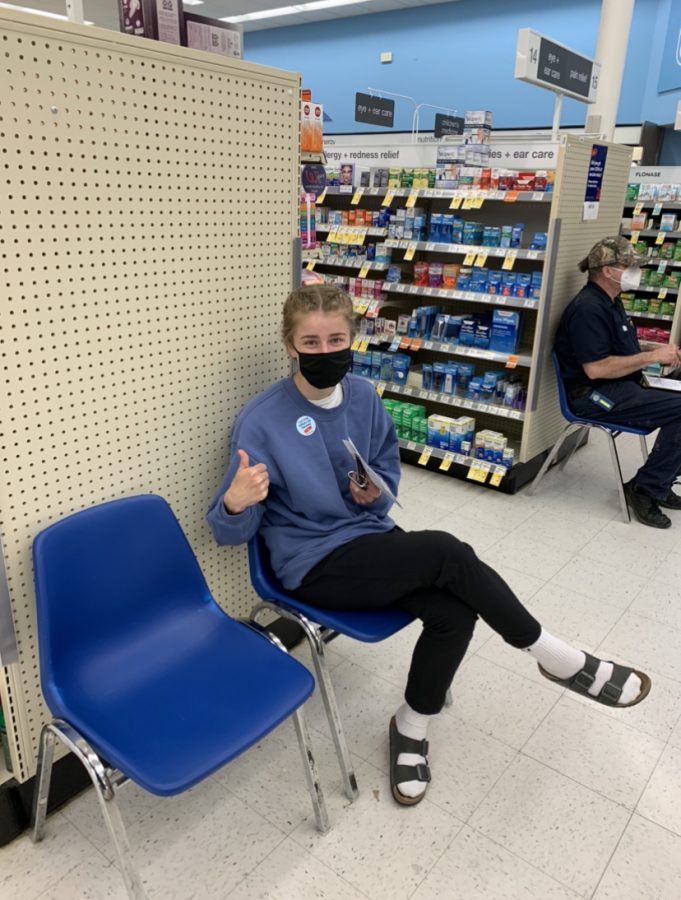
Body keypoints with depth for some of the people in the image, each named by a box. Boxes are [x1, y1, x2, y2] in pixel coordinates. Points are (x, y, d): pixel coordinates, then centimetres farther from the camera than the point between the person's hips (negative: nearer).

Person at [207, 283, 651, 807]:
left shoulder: (364, 398, 1)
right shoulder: (262, 419, -15)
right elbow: (231, 532, -13)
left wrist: (376, 493, -9)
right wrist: (236, 502, -37)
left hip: (369, 536, 6)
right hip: (314, 565, -5)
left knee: (454, 612, -21)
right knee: (446, 553, -25)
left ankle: (411, 727, 8)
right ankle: (557, 658, -3)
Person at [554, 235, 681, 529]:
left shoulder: (610, 302, 15)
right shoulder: (588, 308, -18)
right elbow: (596, 368, -26)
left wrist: (656, 352, 7)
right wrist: (652, 356, -18)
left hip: (619, 387, 10)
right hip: (596, 395, -10)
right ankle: (646, 489, -9)